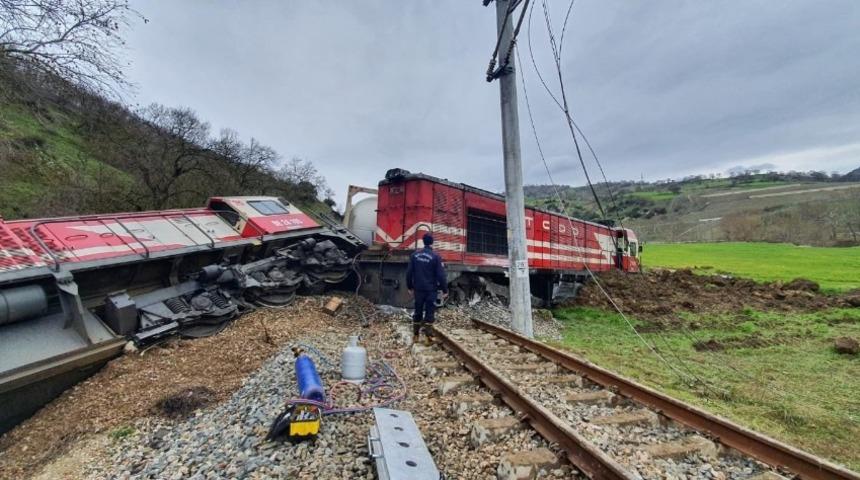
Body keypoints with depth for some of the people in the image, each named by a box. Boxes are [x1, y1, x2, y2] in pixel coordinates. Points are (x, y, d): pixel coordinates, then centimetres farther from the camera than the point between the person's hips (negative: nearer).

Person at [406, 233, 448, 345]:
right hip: (431, 289, -4)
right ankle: (428, 337, 2)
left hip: (418, 289, 4)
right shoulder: (436, 256, -11)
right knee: (429, 312, 2)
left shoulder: (415, 255, 2)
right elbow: (441, 275, -12)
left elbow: (409, 272, 6)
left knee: (418, 312, 13)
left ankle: (415, 335, 19)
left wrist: (410, 287, 16)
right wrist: (445, 289, -4)